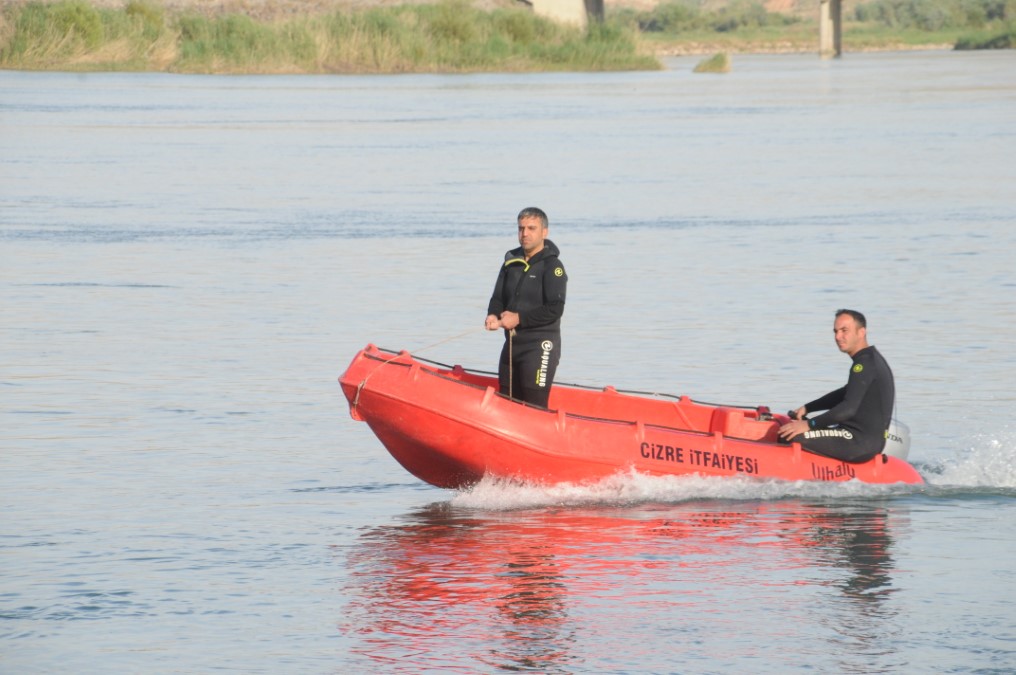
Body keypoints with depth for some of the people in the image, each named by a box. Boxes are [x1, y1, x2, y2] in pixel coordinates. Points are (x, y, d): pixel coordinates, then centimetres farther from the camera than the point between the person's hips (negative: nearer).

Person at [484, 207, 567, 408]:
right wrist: (493, 315, -10)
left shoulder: (552, 266, -8)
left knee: (534, 407, -12)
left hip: (540, 346, -7)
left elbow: (554, 310, -17)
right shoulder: (512, 261, 12)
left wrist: (519, 318, -18)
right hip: (512, 344, 7)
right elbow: (498, 297, 13)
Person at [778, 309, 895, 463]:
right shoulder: (872, 359, 17)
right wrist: (806, 408, 24)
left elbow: (849, 409, -24)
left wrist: (809, 424, -22)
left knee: (792, 437, -22)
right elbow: (844, 395, 30)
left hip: (862, 443, -11)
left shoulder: (865, 363, -15)